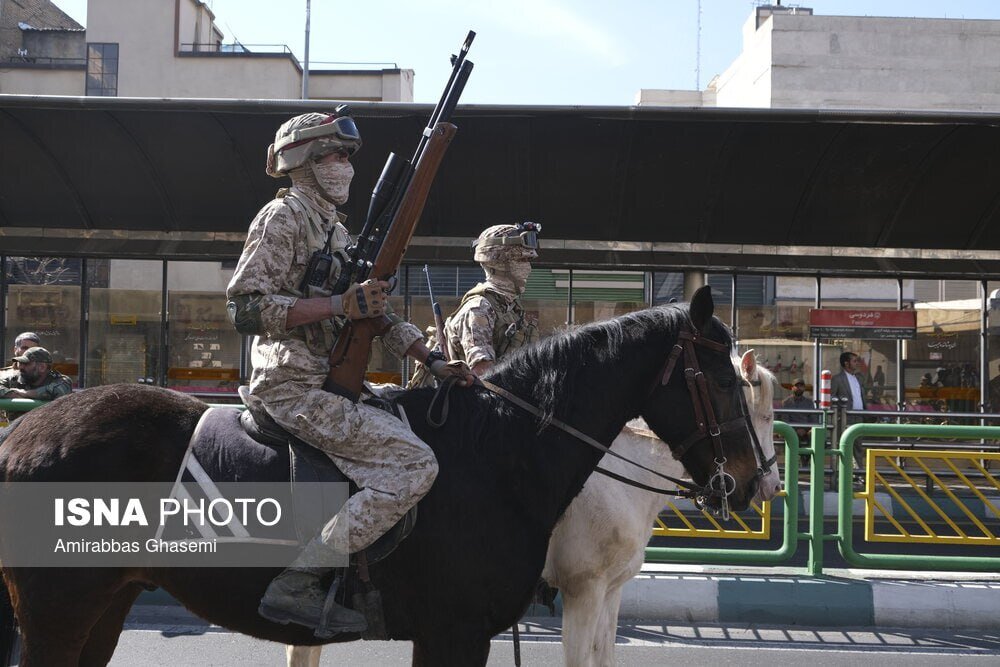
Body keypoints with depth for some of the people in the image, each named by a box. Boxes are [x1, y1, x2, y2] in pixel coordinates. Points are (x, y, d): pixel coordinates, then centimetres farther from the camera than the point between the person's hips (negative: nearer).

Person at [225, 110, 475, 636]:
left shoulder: (336, 230, 21)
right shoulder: (283, 216, -7)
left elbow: (378, 312, 22)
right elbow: (246, 308, -17)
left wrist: (432, 361, 9)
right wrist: (341, 305, -21)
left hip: (330, 382, 10)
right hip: (294, 387, -10)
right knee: (415, 465, -19)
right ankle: (295, 585, -20)